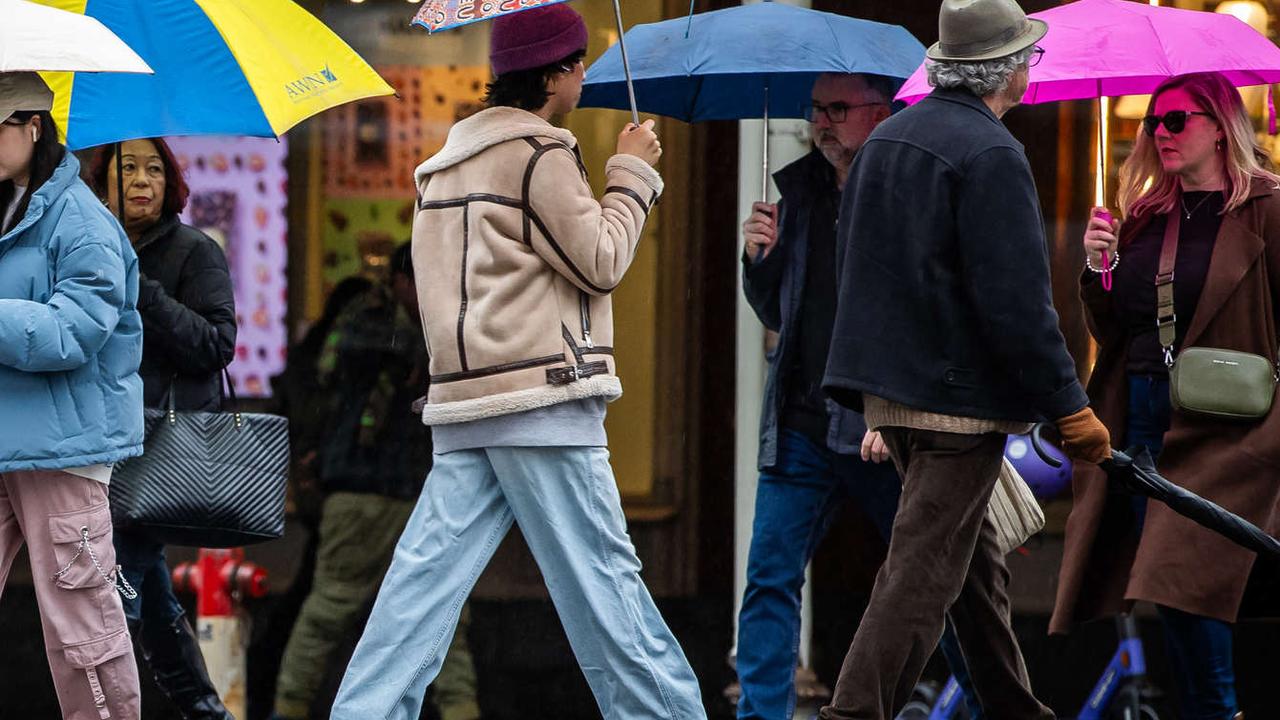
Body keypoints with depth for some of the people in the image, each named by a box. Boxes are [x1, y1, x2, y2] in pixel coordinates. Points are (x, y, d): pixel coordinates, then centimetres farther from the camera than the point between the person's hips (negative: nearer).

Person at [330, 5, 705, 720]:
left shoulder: (451, 157, 20)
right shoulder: (540, 152, -8)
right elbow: (601, 262, -7)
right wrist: (633, 172, 2)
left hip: (464, 399, 8)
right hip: (542, 395, -8)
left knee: (431, 567, 2)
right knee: (600, 571, -3)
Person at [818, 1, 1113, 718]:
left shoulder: (887, 136, 11)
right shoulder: (991, 154, -17)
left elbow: (860, 266, 19)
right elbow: (1017, 302, -21)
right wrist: (1071, 408, -15)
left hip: (887, 385, 10)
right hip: (957, 396, -10)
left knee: (977, 558, 20)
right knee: (924, 574, -8)